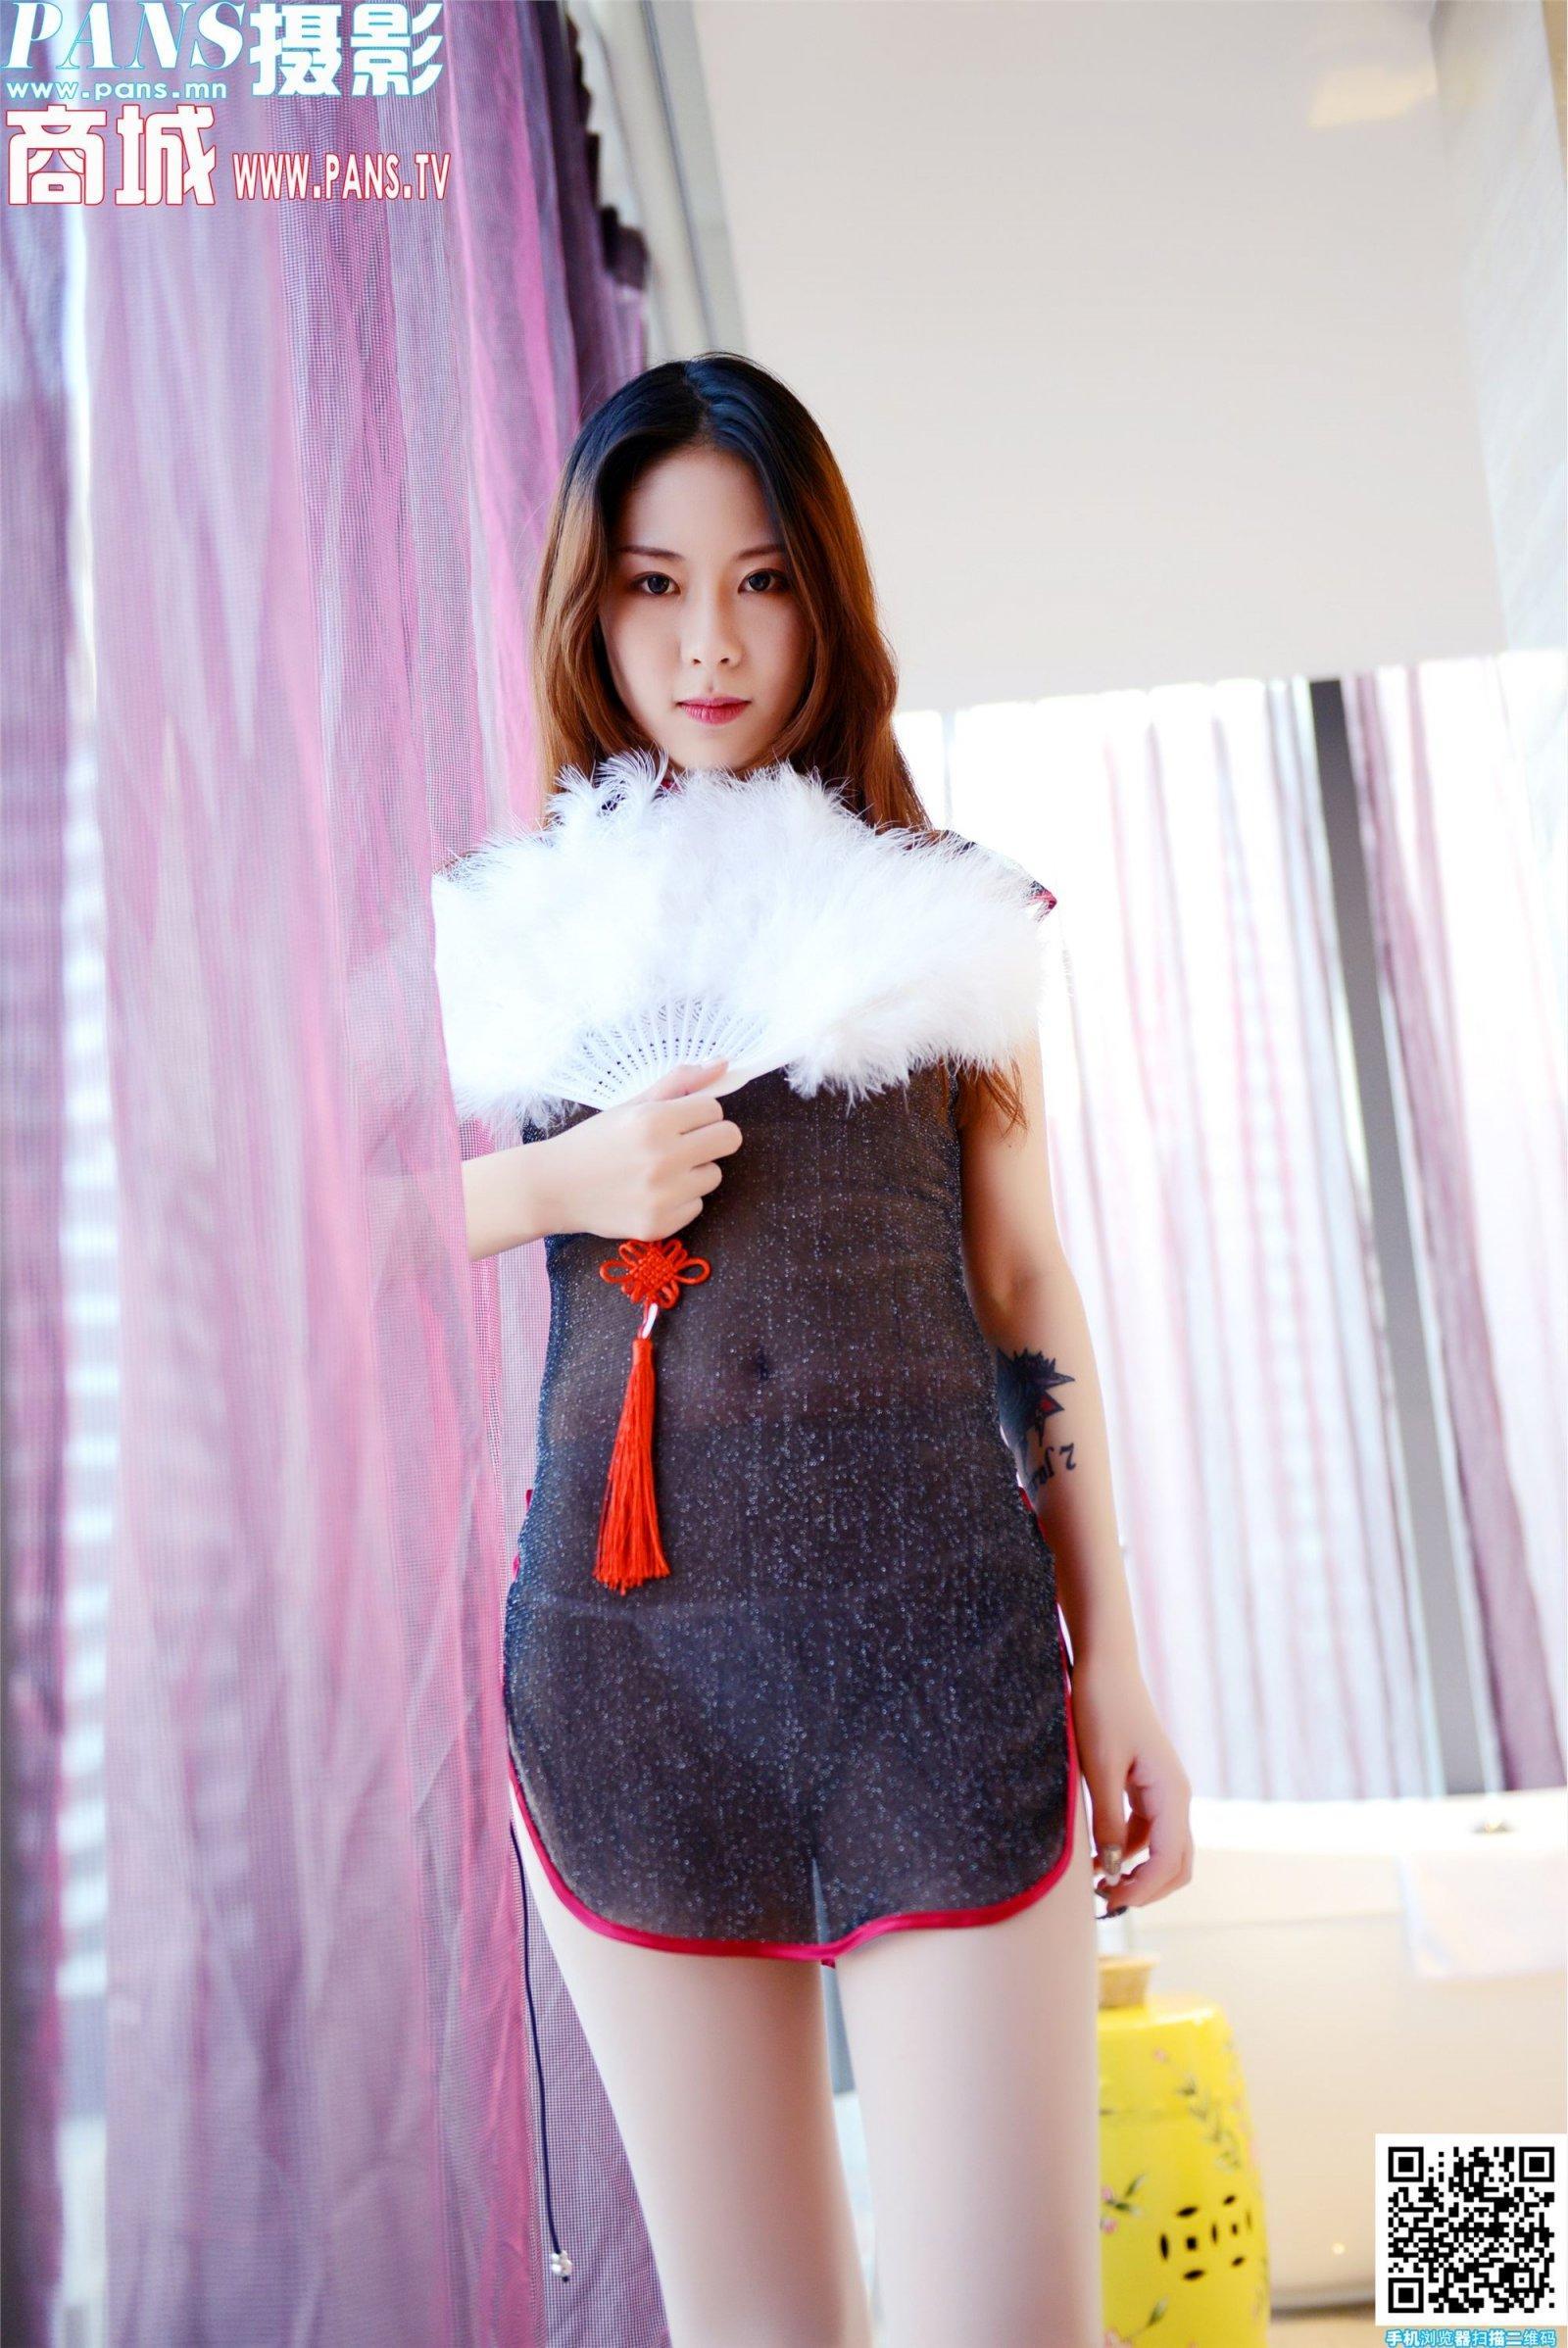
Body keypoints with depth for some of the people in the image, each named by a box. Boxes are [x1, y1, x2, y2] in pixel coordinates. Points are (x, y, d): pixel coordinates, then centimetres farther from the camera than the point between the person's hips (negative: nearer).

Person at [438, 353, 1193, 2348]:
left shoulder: (943, 915, 9)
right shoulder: (508, 926, 9)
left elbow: (1027, 1292, 9)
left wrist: (1111, 1660, 5)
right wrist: (561, 1179, -9)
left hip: (937, 1635, 0)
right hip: (623, 1641, 1)